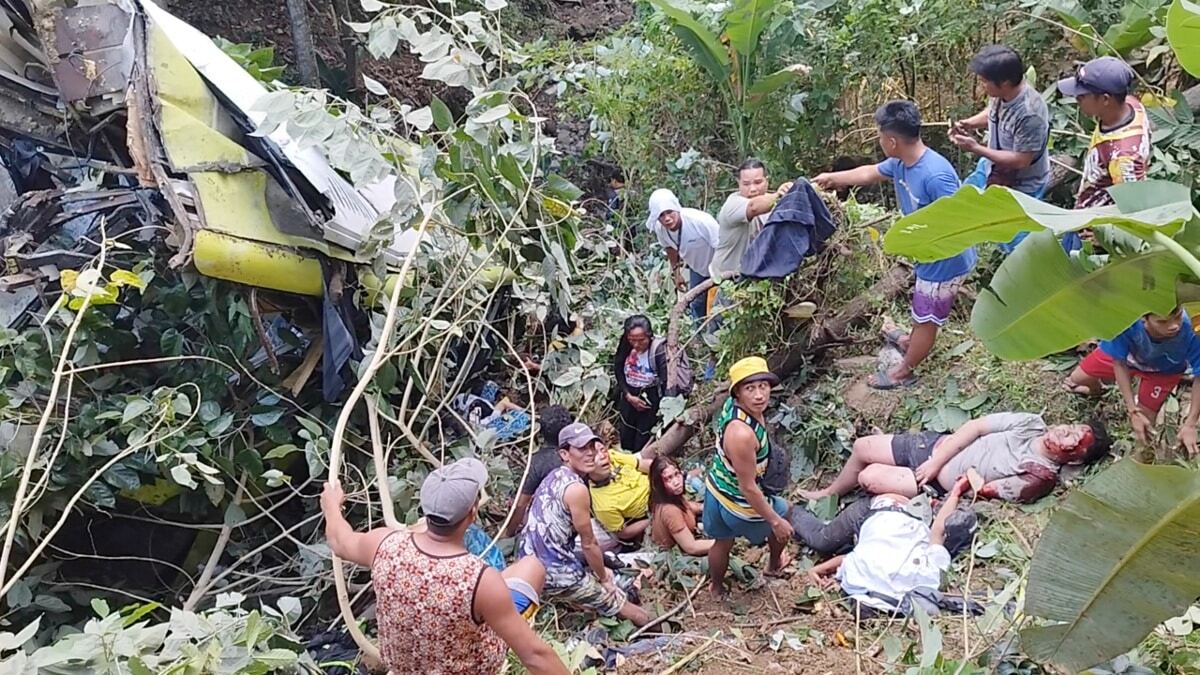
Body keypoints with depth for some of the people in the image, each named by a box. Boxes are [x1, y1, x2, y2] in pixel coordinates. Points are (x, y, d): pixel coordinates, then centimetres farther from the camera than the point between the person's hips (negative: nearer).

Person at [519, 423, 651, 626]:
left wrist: (599, 569, 19)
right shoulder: (576, 489, -20)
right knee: (640, 617, 5)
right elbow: (589, 544, -12)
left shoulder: (555, 476, 8)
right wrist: (604, 578, 4)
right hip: (558, 575, -8)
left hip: (533, 565, 8)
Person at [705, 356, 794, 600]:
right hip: (738, 503, -6)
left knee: (722, 542, 32)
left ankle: (716, 587, 59)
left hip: (717, 488, 6)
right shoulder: (742, 433, -42)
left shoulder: (733, 404, -16)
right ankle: (774, 565, 55)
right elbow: (748, 488, -31)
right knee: (783, 518, 27)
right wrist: (775, 521, -19)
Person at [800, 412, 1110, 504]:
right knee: (862, 447, 3)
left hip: (944, 485, -5)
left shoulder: (1041, 476, -16)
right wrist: (936, 461, -10)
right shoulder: (1031, 423, -2)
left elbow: (984, 490, -16)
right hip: (937, 445, 5)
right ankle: (830, 493, 30)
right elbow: (976, 426, -4)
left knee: (869, 478, -19)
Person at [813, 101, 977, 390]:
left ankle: (904, 371, 33)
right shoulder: (901, 163, -7)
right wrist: (833, 178, 22)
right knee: (923, 307, 32)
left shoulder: (935, 176, -36)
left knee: (926, 316, 13)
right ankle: (911, 342, 58)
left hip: (946, 261, -9)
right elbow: (870, 173, 14)